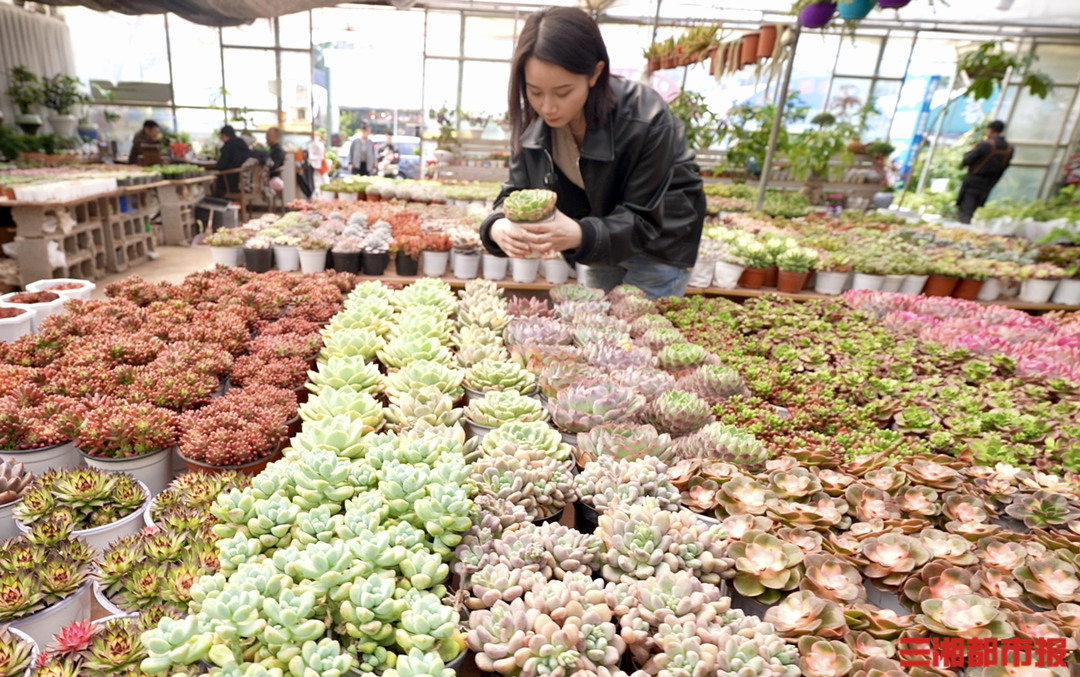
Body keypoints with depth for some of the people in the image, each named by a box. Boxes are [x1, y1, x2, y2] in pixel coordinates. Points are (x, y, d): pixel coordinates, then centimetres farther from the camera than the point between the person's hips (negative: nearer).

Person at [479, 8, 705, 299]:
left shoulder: (647, 122, -32)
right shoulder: (534, 122, -17)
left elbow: (643, 220, -28)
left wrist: (582, 236, -47)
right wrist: (498, 227, -38)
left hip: (658, 242, -4)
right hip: (599, 241, 5)